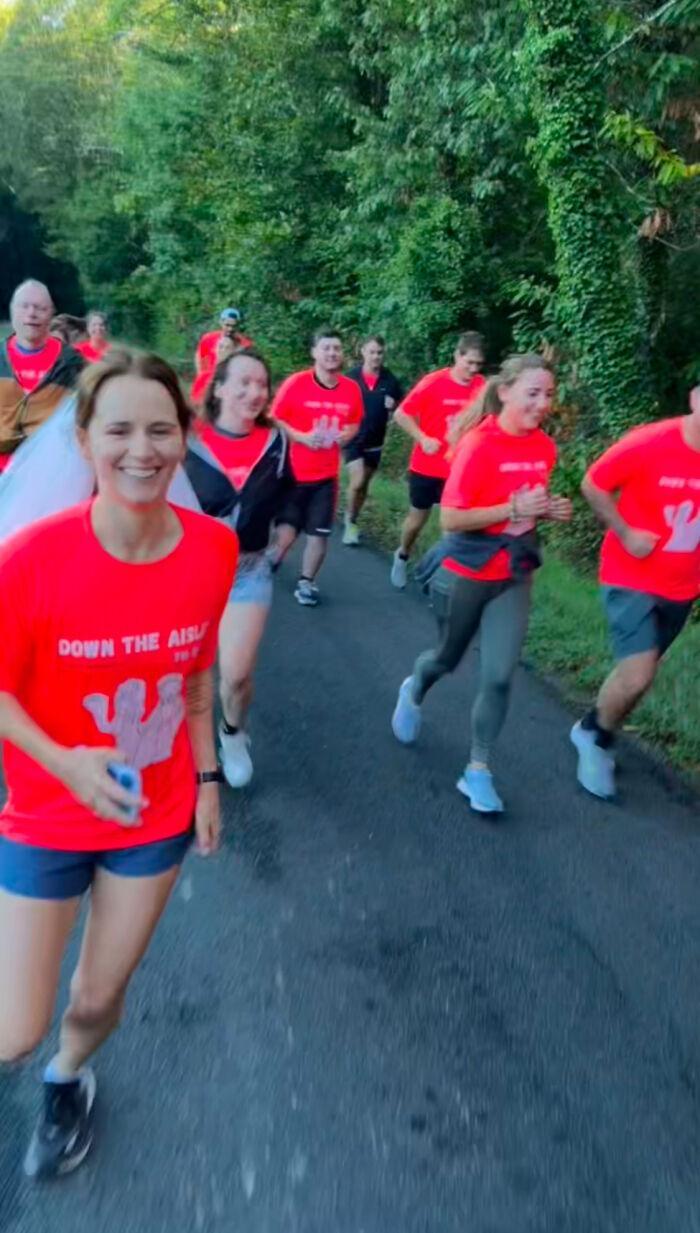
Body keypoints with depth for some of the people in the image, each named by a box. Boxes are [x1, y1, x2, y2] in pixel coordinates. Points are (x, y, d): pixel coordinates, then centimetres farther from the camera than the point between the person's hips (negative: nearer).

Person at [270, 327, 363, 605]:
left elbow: (354, 423, 15)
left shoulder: (351, 389, -1)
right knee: (286, 534, 1)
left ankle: (306, 582, 23)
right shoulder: (295, 383, -11)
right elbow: (275, 421, -6)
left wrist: (347, 434, -7)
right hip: (292, 472, -3)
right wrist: (302, 437, -19)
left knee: (319, 534, 4)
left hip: (326, 475, 3)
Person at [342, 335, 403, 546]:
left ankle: (352, 522, 33)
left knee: (364, 484, 14)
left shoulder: (390, 380, -3)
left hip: (375, 441, 3)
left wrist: (394, 406, -16)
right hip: (353, 438, -3)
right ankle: (350, 522, 8)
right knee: (357, 482, -15)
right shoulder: (351, 377, -8)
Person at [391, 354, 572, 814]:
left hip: (515, 576, 4)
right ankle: (413, 693, 53)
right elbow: (450, 519, -21)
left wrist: (551, 509, -6)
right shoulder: (479, 445, -21)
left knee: (499, 678, -2)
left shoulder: (545, 447, -2)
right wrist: (514, 509, -29)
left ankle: (478, 770, 14)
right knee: (448, 659, 18)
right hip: (465, 574, -4)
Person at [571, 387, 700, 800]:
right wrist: (625, 533, -16)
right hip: (632, 577, -5)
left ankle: (599, 738, 39)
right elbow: (593, 485, -8)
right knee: (639, 675, -13)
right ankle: (593, 735, 16)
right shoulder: (649, 444, -21)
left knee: (638, 674, 15)